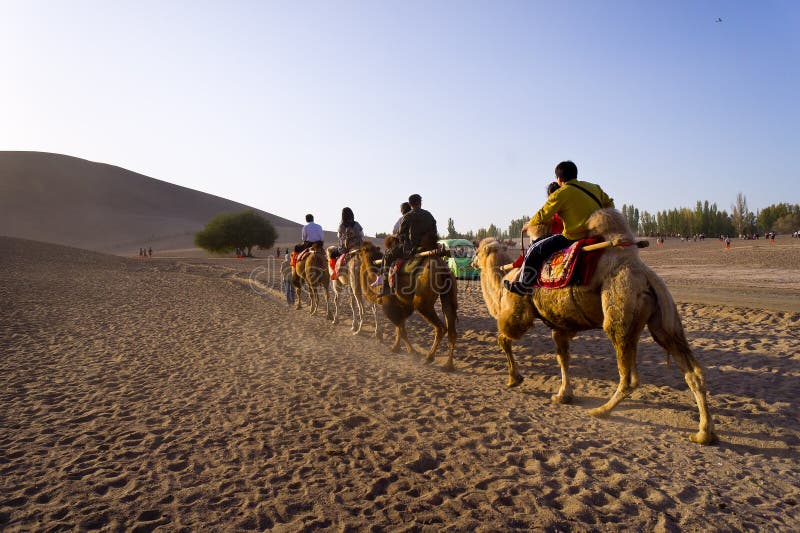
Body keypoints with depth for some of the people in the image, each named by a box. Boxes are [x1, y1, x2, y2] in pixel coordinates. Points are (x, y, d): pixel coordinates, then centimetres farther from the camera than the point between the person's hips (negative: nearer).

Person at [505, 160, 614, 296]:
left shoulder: (561, 194, -9)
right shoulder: (594, 187, 11)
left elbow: (542, 216, -4)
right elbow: (609, 204, 20)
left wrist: (529, 224, 14)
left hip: (574, 237, -8)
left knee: (535, 249, 2)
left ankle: (522, 286, 6)